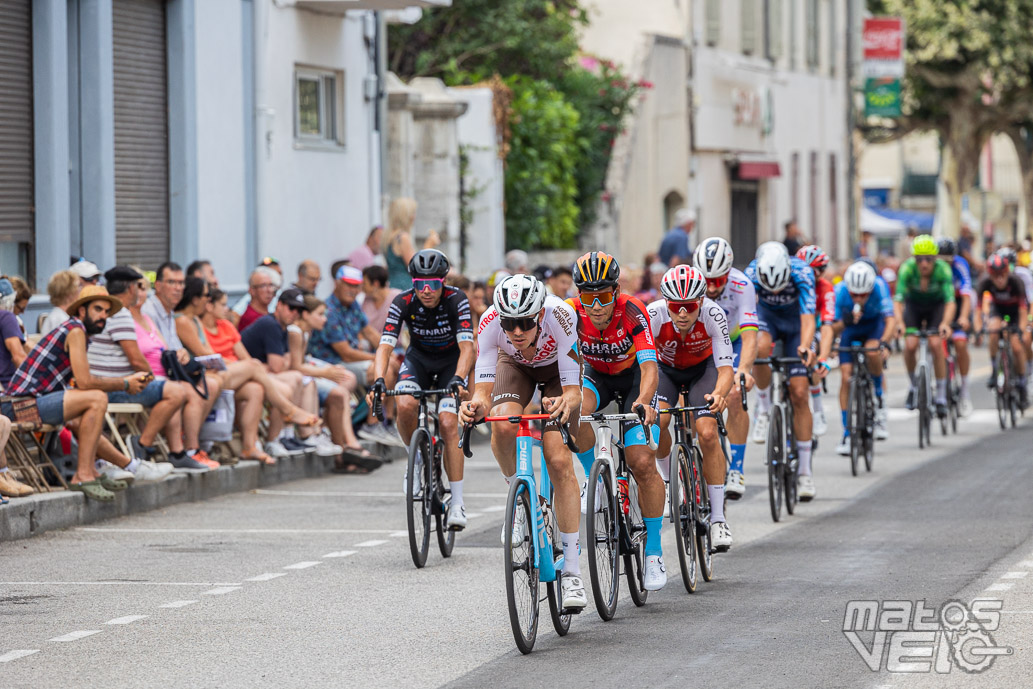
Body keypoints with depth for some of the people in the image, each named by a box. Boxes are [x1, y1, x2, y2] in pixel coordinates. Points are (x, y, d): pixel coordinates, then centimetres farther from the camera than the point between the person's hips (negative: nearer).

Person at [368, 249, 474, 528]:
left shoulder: (456, 300, -26)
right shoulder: (403, 303, -22)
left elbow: (467, 347, -34)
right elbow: (385, 346, -29)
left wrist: (458, 379, -52)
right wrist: (378, 380, -47)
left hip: (452, 362, -2)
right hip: (419, 359, 2)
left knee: (448, 423, -21)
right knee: (404, 405, -30)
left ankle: (457, 502, -15)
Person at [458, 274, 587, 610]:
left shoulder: (559, 316, -39)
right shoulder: (490, 323, -35)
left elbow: (573, 391, -37)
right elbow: (483, 391, -34)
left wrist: (565, 403, -60)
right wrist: (476, 406, -57)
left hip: (557, 367, -2)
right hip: (515, 365, 2)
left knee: (559, 460, -17)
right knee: (504, 427, -32)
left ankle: (571, 572, -13)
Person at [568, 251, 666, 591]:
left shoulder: (632, 311, -32)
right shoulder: (572, 314, -26)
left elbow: (649, 367, -41)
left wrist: (644, 400, -61)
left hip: (633, 374, -2)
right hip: (595, 373, 2)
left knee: (643, 463, -15)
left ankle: (654, 551, -3)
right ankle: (594, 478, -8)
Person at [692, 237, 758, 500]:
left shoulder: (741, 286, -34)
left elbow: (749, 336, -41)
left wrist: (743, 370, -59)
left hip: (731, 341, -1)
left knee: (735, 402, -19)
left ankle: (736, 470, -9)